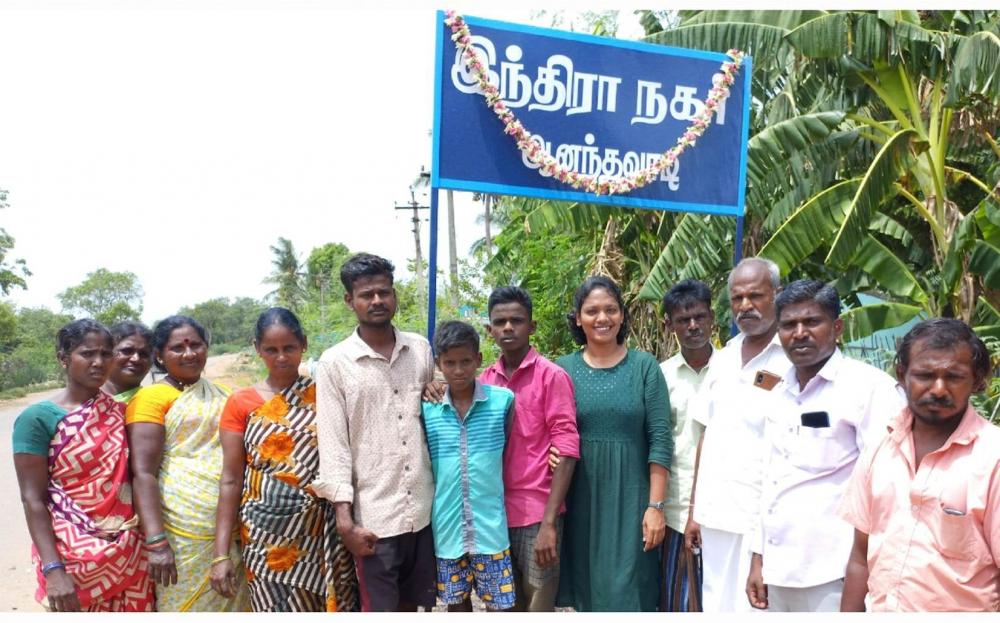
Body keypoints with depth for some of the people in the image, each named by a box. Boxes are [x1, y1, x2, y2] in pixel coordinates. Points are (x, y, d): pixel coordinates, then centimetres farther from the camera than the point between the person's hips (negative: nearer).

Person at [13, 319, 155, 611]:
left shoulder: (118, 410, 4)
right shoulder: (38, 418, -9)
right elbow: (33, 499, -11)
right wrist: (52, 569, -17)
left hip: (129, 551, 4)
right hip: (75, 556, -4)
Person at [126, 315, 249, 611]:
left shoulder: (222, 395, 13)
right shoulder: (151, 397, -4)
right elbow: (143, 473, -11)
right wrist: (156, 542, -18)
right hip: (183, 536, -5)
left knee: (231, 605, 11)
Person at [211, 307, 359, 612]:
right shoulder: (241, 403, 2)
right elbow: (230, 480, 1)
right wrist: (221, 554, -2)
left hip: (324, 535, 1)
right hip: (267, 537, 0)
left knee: (330, 607, 6)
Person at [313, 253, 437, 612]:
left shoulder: (420, 349, 5)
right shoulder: (334, 363, -6)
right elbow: (333, 445, -8)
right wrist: (345, 520, -12)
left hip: (424, 508, 3)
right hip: (373, 516, -3)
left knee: (415, 602, 18)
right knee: (380, 609, 9)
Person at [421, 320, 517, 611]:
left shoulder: (503, 400, -7)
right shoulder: (426, 408, -3)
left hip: (490, 526, -1)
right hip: (447, 527, 2)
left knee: (500, 605, 8)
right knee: (456, 603, 17)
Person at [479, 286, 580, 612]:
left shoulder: (552, 376, -8)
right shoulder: (484, 380, 6)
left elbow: (566, 450, -12)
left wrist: (549, 522, -17)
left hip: (536, 514, -4)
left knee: (538, 606, 5)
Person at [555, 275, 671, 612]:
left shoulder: (644, 366, -2)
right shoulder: (562, 369, 2)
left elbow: (660, 440, -4)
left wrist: (656, 505, -8)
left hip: (630, 498, -1)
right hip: (580, 500, 2)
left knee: (627, 592, 3)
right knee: (587, 590, 11)